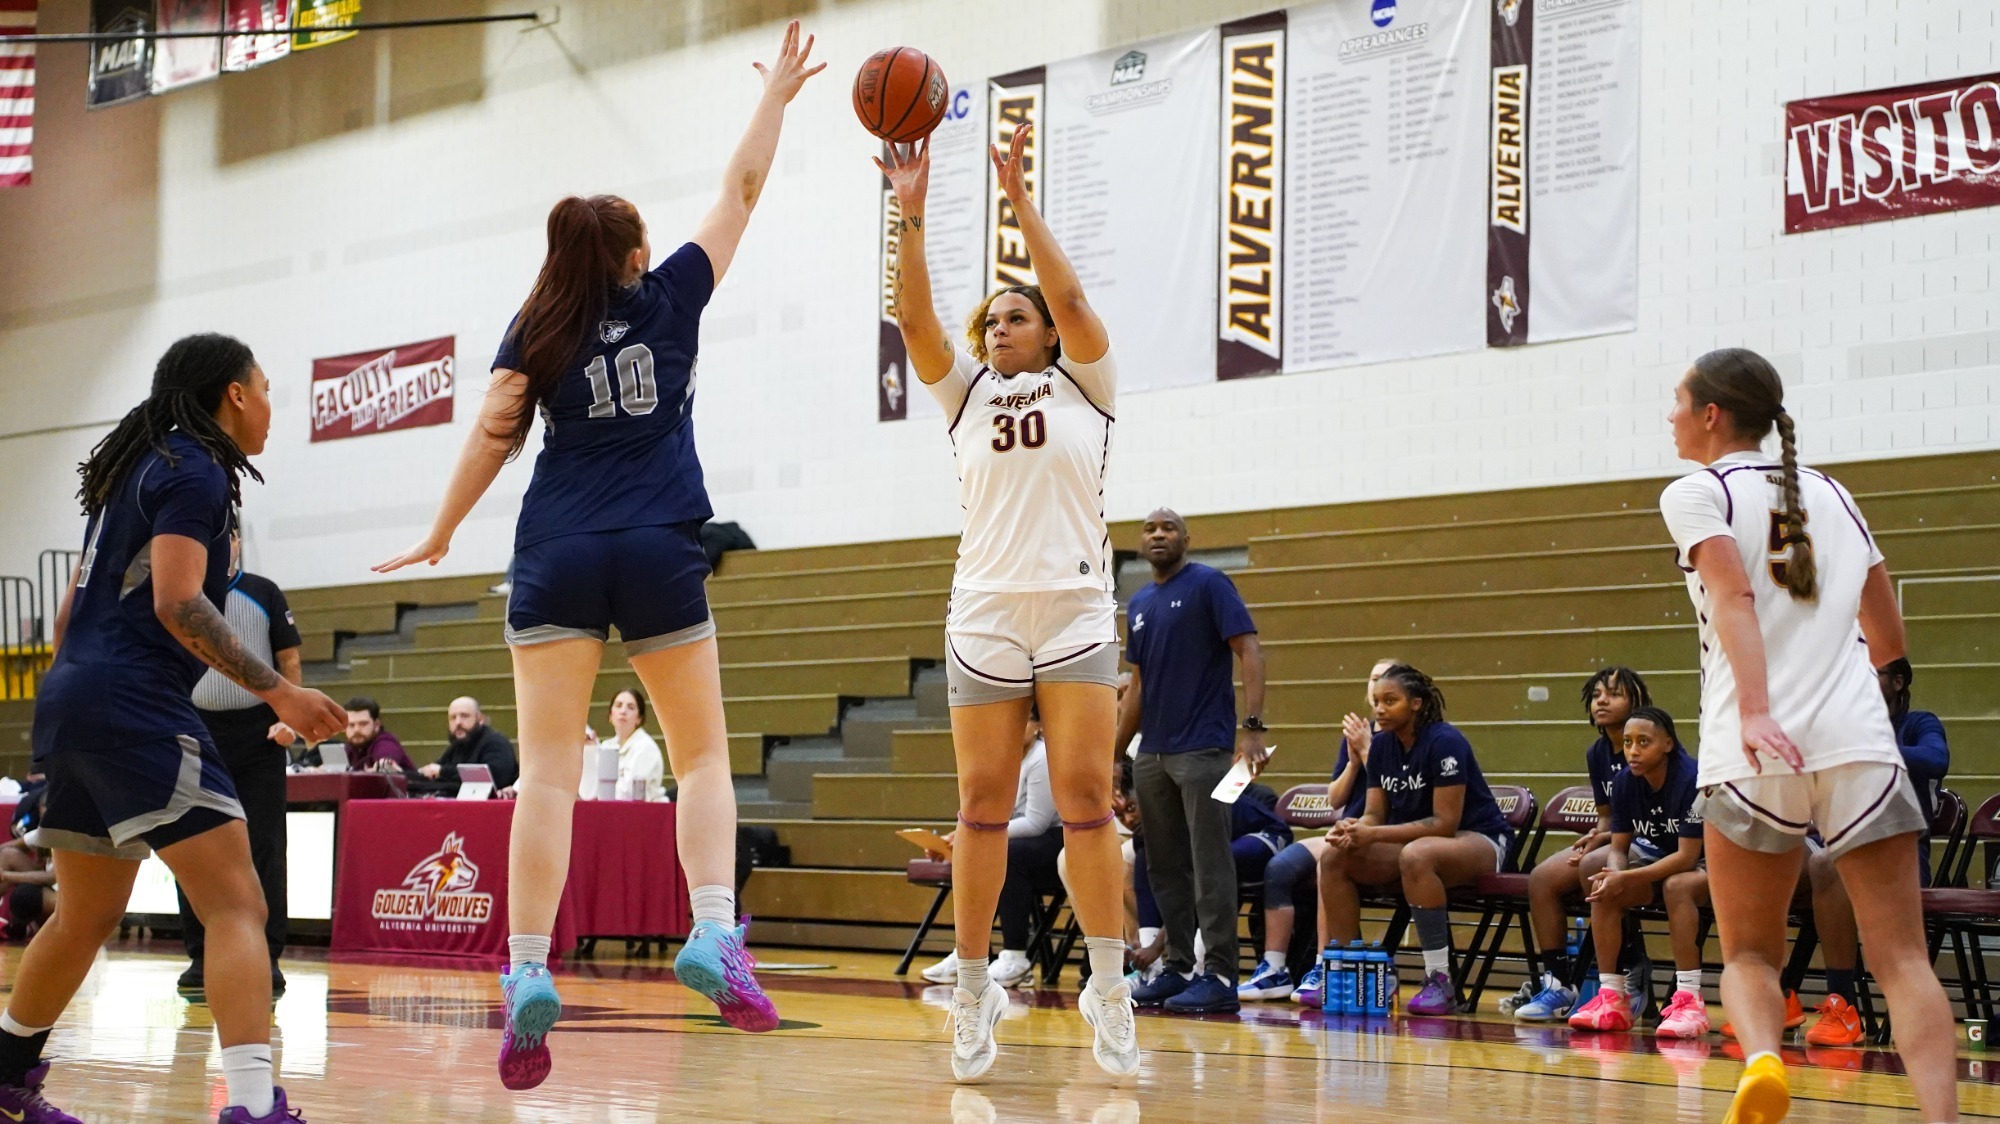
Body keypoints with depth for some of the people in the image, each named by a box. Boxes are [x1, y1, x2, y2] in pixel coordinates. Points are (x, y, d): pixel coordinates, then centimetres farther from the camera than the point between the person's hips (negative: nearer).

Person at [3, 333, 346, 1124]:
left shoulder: (134, 468, 22)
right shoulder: (195, 471, -6)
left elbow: (73, 605, 24)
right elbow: (177, 602, -18)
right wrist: (277, 692, -20)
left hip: (70, 700, 10)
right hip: (137, 708, -10)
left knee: (87, 917, 22)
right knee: (237, 905, -15)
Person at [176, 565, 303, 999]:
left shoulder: (264, 594, 4)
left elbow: (289, 659, 5)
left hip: (258, 734, -2)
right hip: (198, 733, 2)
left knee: (264, 847, -4)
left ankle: (268, 958, -2)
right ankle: (200, 956, 12)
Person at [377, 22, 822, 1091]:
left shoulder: (535, 329, 8)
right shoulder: (668, 298, 8)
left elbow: (493, 435, 3)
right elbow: (740, 190, 15)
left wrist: (440, 534, 12)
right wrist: (776, 93, 26)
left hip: (557, 558, 1)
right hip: (660, 554, -1)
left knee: (547, 768, -5)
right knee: (702, 755, 8)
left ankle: (528, 973, -17)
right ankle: (713, 933, -14)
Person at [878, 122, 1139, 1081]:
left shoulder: (1082, 383, 9)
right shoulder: (967, 393, 16)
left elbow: (1068, 295, -8)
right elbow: (915, 318, 1)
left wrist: (1018, 196, -13)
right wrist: (911, 213, -10)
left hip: (1075, 612, -2)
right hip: (984, 614, 2)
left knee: (1085, 798, -9)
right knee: (982, 803, -2)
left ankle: (1109, 987, -5)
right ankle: (971, 991, 2)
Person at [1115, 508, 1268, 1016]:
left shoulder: (1209, 585, -4)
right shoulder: (1138, 605, 16)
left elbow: (1250, 651, -12)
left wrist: (1253, 727, -22)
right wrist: (1113, 755, 19)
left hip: (1203, 750, -7)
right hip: (1152, 755, 7)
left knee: (1209, 866, -7)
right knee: (1164, 868, 9)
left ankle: (1219, 977, -6)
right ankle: (1178, 968, 16)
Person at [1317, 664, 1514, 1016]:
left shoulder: (1444, 742, -20)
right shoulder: (1381, 744, 2)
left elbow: (1445, 822, -24)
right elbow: (1375, 814, 4)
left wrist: (1374, 835, -29)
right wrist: (1354, 829, -21)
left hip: (1479, 840, -8)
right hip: (1415, 838, 8)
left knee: (1416, 855, -40)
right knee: (1335, 858, -12)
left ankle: (1440, 982, -33)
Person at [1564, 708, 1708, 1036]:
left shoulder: (1692, 779, -25)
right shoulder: (1625, 782, -6)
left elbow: (1687, 856, -28)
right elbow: (1619, 848, -1)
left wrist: (1627, 878, -32)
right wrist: (1615, 876, -25)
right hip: (1659, 859, 7)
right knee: (1604, 888, -16)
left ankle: (1690, 1001, -37)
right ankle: (1612, 999, -13)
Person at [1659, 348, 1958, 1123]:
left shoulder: (1696, 493, 6)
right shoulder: (1832, 496, 20)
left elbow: (1734, 595, -12)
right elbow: (1890, 645, 24)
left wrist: (1756, 709, -24)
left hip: (1754, 757, -3)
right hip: (1859, 743, 3)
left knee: (1749, 953, 11)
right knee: (1901, 957, -1)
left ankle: (1762, 1060, -18)